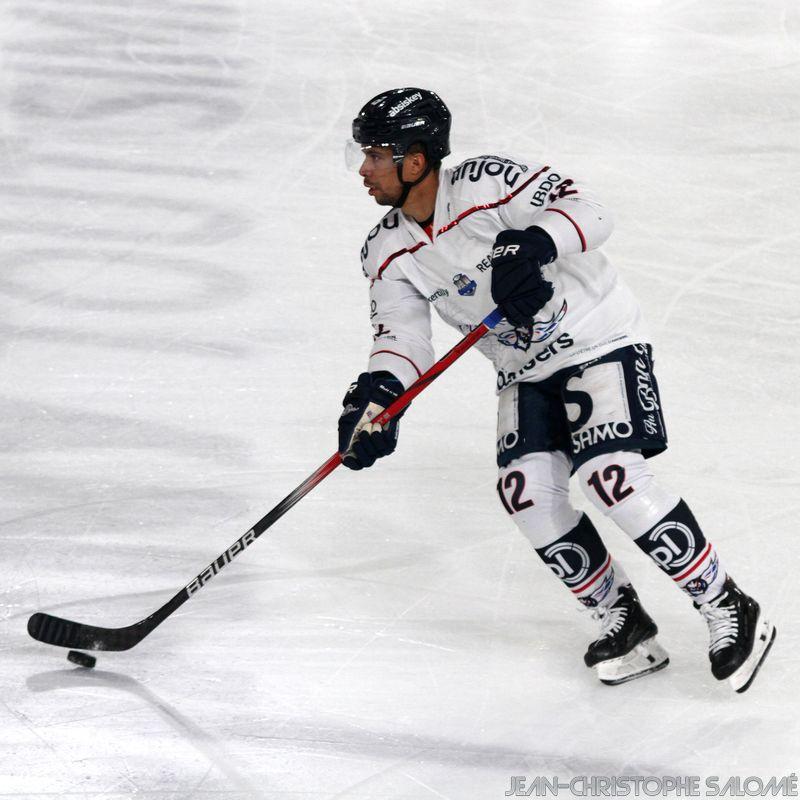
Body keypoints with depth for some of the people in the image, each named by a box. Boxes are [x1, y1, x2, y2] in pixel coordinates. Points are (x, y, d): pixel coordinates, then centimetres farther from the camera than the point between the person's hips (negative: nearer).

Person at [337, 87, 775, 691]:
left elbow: (588, 211, -28)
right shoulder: (389, 253, -2)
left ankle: (731, 611, -8)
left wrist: (532, 247, -46)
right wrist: (375, 395, -27)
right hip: (525, 373, 7)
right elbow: (402, 336, -7)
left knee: (613, 477, -22)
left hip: (600, 340, -7)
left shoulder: (486, 183, -22)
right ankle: (625, 624, 2)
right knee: (526, 489, -13)